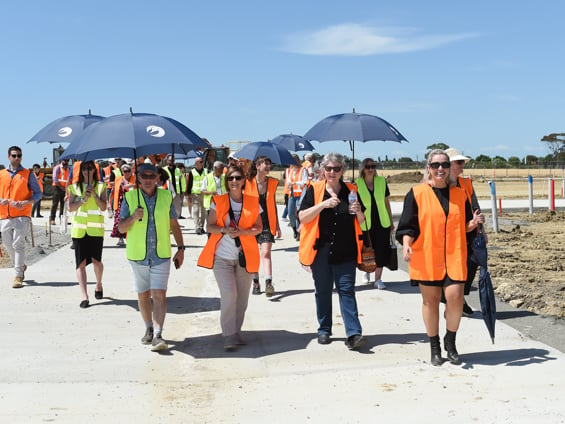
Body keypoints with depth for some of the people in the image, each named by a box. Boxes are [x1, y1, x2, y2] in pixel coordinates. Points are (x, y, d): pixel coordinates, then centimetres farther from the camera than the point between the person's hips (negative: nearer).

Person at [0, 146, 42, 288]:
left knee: (18, 244, -10)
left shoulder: (28, 174, 5)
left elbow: (38, 193, 3)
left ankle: (18, 276, -6)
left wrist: (25, 202, -14)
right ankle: (21, 266, 35)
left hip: (22, 215, -4)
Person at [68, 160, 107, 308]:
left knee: (96, 260, 1)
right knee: (81, 262, -3)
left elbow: (103, 207, -3)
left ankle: (99, 285, 30)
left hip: (96, 229, -1)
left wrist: (94, 194, -14)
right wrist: (84, 199, -14)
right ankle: (84, 296, -2)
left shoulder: (100, 186, 7)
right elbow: (71, 207, -1)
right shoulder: (75, 187, 8)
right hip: (79, 228, 1)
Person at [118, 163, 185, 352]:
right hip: (138, 255, 1)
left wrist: (181, 248, 7)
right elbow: (121, 227, 0)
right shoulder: (130, 197, 1)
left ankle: (158, 335, -14)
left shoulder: (166, 196, 3)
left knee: (159, 294, -11)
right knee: (143, 295, 12)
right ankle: (149, 328, 31)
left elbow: (174, 225, 10)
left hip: (161, 255, -1)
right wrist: (133, 218, -20)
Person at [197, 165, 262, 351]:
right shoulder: (218, 201, 3)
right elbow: (209, 226, 3)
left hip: (244, 256, 2)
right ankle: (229, 336, -3)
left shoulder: (253, 202, 6)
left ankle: (236, 333, 21)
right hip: (222, 256, -2)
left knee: (242, 297, 5)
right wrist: (224, 230, -17)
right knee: (229, 294, -13)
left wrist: (242, 232, -13)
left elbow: (258, 227, 6)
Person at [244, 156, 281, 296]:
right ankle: (255, 282, 20)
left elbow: (273, 205, 11)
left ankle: (269, 283, -17)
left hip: (267, 223, 1)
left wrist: (277, 225, 10)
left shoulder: (272, 183, 4)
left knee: (266, 252, -10)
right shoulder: (248, 183, -3)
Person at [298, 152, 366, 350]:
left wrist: (359, 212, -10)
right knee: (323, 291, 9)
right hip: (321, 251, 0)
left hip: (345, 252, 0)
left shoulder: (351, 191, 8)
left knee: (347, 290, -4)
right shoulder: (315, 189, 3)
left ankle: (354, 333, -7)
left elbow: (361, 223, 13)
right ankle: (324, 330, 21)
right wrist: (323, 204, -18)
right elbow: (302, 217, -6)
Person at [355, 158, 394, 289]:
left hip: (382, 223, 1)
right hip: (365, 224, -1)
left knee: (381, 251, 0)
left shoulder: (382, 181, 2)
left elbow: (386, 202, 9)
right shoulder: (357, 184, -4)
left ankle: (378, 279, 13)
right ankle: (366, 271, 37)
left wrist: (391, 221, 11)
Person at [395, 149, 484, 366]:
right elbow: (408, 225, -3)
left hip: (454, 257, 2)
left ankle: (450, 341, 16)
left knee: (455, 297, -9)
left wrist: (474, 222, -5)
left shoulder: (460, 195, 9)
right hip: (426, 258, -2)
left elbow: (464, 227, 15)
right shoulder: (416, 194, 0)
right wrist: (406, 245, -18)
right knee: (430, 300, 6)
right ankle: (435, 346, 22)